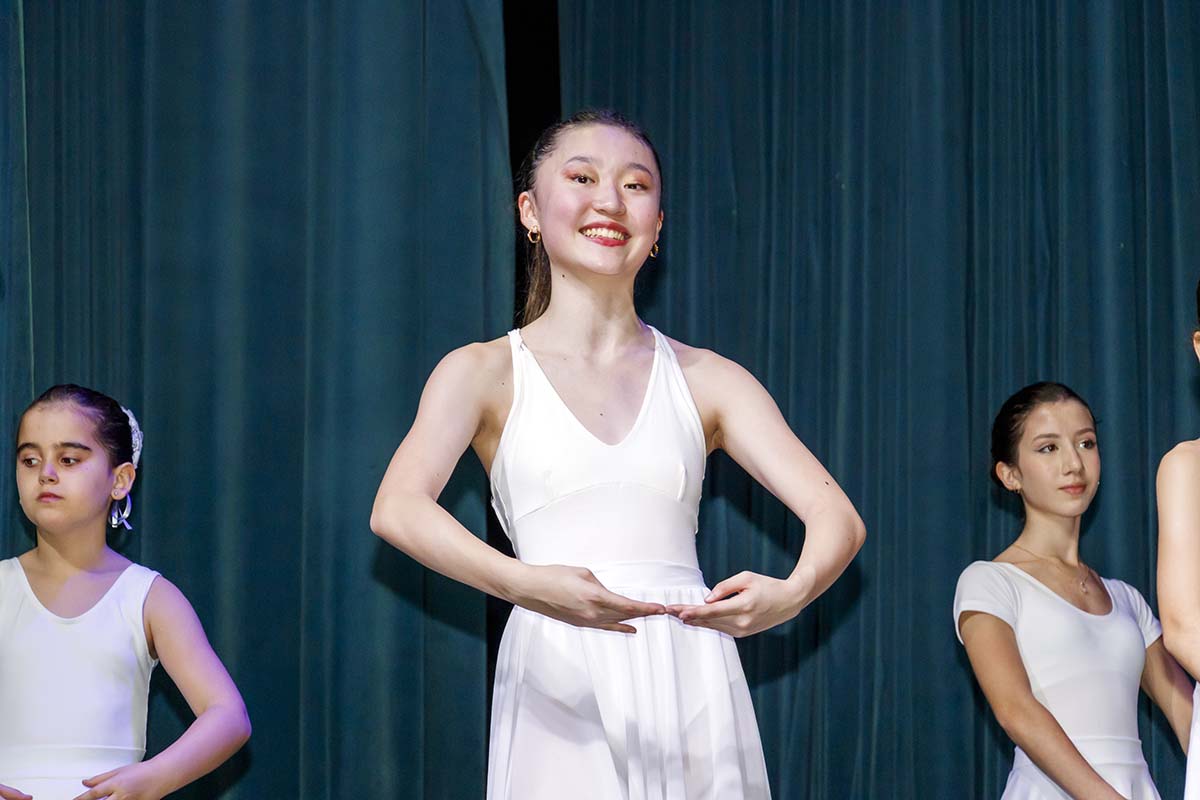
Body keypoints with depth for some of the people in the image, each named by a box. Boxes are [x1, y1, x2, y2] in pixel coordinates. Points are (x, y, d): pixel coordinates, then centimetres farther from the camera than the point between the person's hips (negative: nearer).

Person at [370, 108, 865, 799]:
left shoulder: (706, 379, 11)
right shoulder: (486, 372, 5)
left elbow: (838, 517, 2)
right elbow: (397, 509, -14)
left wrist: (792, 591, -22)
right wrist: (523, 584, -32)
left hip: (688, 688, 2)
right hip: (563, 690, -2)